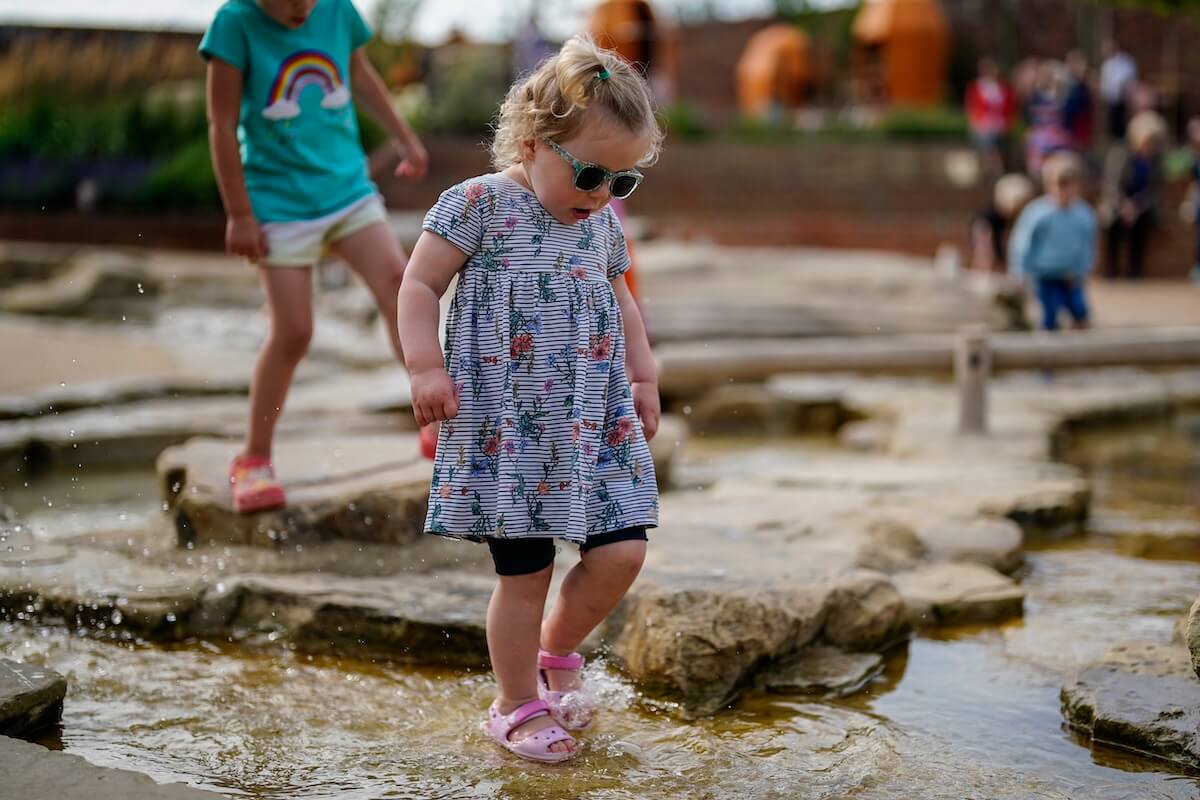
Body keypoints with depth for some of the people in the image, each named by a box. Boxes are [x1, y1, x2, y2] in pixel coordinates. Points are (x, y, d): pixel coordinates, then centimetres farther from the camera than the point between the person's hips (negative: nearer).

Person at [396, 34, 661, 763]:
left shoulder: (604, 225, 9)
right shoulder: (480, 205, -9)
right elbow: (421, 284, -7)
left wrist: (644, 377, 18)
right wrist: (427, 368, -15)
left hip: (596, 426, 6)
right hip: (508, 430, -5)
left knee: (622, 552, -2)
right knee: (526, 573, 0)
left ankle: (557, 651, 26)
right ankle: (518, 706, 21)